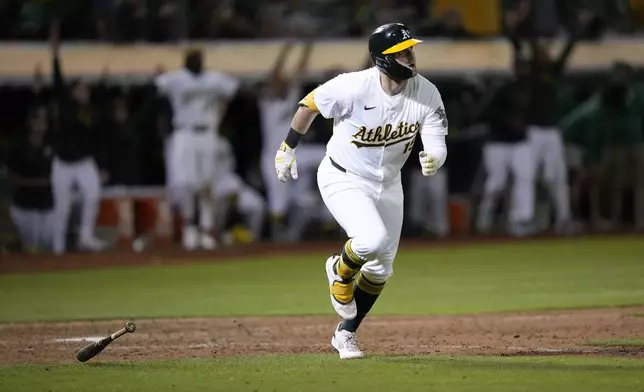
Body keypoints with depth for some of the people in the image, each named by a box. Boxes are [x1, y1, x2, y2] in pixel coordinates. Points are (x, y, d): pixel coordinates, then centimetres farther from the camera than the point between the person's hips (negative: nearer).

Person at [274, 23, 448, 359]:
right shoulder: (353, 87, -28)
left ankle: (345, 333, 32)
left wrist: (433, 160, -41)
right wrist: (287, 149, 0)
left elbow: (437, 145, -16)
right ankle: (340, 270, 7)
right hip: (343, 179, -5)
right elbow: (310, 104, -10)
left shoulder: (427, 94, -17)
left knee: (381, 268, 11)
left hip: (387, 184, 5)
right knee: (372, 240, -29)